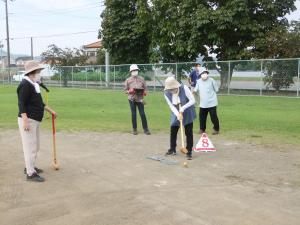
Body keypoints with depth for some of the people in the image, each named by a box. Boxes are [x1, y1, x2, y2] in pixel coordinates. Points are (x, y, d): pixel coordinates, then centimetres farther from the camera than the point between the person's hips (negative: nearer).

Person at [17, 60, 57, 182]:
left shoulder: (34, 84, 15)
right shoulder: (25, 85, -15)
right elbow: (21, 104, -21)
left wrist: (50, 110, 29)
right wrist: (25, 121, -27)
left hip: (35, 121, 10)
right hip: (28, 120, -10)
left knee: (35, 146, 18)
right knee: (30, 147, -6)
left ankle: (29, 167, 32)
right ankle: (30, 173, 0)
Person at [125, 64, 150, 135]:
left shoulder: (141, 79, 8)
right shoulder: (128, 80, 5)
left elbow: (145, 88, 12)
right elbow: (126, 90, 7)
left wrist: (145, 92, -9)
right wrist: (130, 91, -14)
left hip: (140, 99, 0)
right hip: (132, 99, 0)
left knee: (142, 114, -3)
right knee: (133, 114, 3)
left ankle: (145, 129, 6)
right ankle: (134, 129, 13)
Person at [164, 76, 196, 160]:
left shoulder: (184, 88, -26)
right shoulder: (166, 93, -16)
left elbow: (192, 100, -22)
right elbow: (171, 106, -11)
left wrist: (183, 108, -29)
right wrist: (178, 114, -25)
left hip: (188, 113, -3)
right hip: (176, 114, 3)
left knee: (189, 133, -3)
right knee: (173, 131, 8)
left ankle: (189, 152, 6)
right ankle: (172, 149, 26)